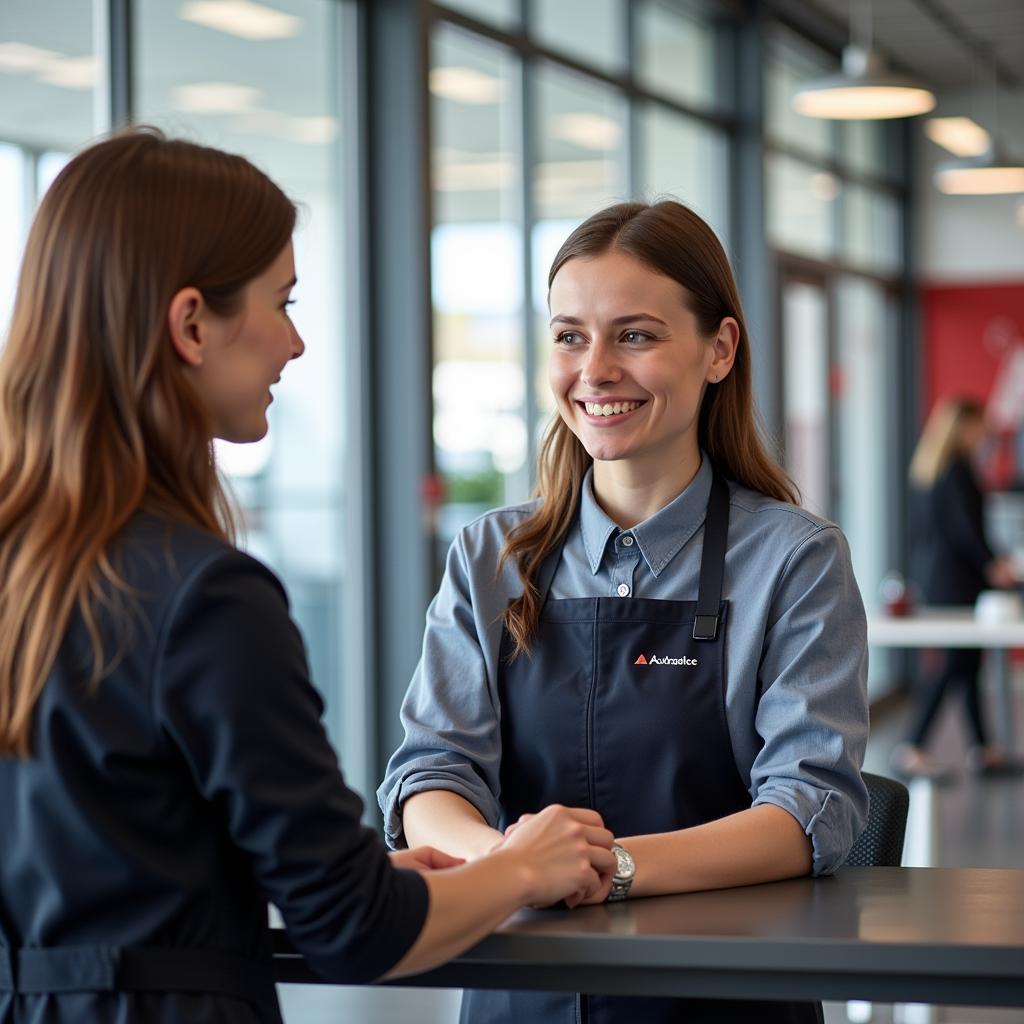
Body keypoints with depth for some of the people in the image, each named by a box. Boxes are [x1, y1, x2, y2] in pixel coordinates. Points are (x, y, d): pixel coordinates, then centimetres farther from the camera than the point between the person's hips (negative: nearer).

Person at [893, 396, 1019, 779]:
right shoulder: (957, 468, -15)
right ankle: (912, 748, -10)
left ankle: (983, 748, 17)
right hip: (955, 575, -10)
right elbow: (964, 528, -19)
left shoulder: (926, 465, 13)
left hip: (930, 571, 10)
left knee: (967, 660, 13)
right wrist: (991, 564, -11)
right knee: (955, 662, -7)